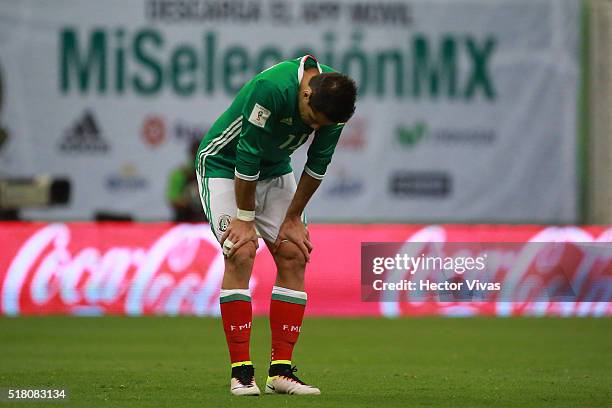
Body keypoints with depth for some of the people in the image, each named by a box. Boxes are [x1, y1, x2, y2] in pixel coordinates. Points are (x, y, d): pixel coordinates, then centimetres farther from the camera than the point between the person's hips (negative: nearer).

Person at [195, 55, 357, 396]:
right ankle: (241, 371, -16)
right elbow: (247, 155, -28)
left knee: (293, 256, -5)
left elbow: (317, 165, -5)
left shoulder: (334, 97, -17)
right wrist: (245, 219, -20)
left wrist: (293, 219, -3)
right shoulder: (271, 88, -36)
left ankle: (281, 370, -4)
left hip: (275, 172, 6)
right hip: (224, 165, -6)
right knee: (241, 254, -19)